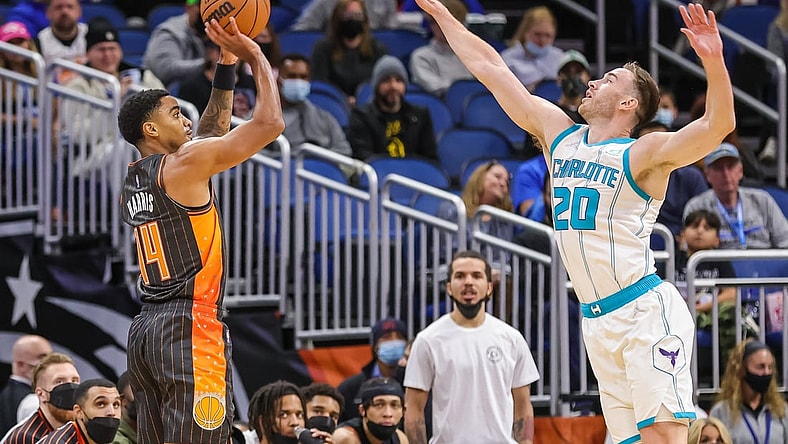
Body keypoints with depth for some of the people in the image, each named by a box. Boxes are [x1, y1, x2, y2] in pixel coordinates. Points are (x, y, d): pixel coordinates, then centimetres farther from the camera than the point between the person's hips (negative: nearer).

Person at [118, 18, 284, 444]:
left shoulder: (133, 180, 19)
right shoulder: (184, 164, -7)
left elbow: (211, 132, 31)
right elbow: (270, 123, -8)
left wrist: (226, 64, 27)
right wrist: (256, 57, 5)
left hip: (144, 329, 9)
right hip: (190, 326, -9)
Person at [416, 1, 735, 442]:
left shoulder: (644, 154, -3)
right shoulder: (558, 133, 15)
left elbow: (718, 125, -19)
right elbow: (490, 67, 20)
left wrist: (713, 60, -33)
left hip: (646, 311, -6)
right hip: (598, 323, 6)